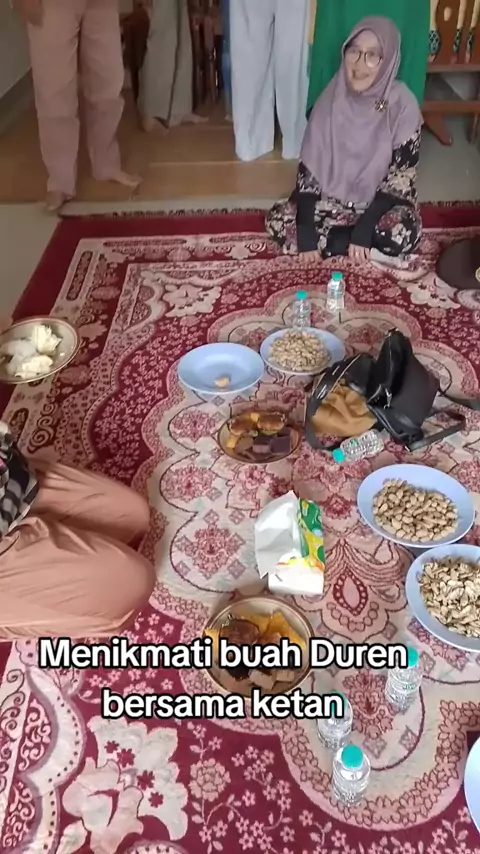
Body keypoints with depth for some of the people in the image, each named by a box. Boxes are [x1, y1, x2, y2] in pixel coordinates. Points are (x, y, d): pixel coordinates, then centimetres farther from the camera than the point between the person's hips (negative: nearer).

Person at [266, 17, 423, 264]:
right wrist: (307, 230, -20)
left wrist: (363, 231, -25)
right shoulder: (331, 99, -8)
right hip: (332, 198, 4)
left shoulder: (402, 105, -16)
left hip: (379, 202, -3)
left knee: (401, 234, -36)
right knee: (277, 220, -19)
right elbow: (309, 168, -10)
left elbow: (399, 180, -15)